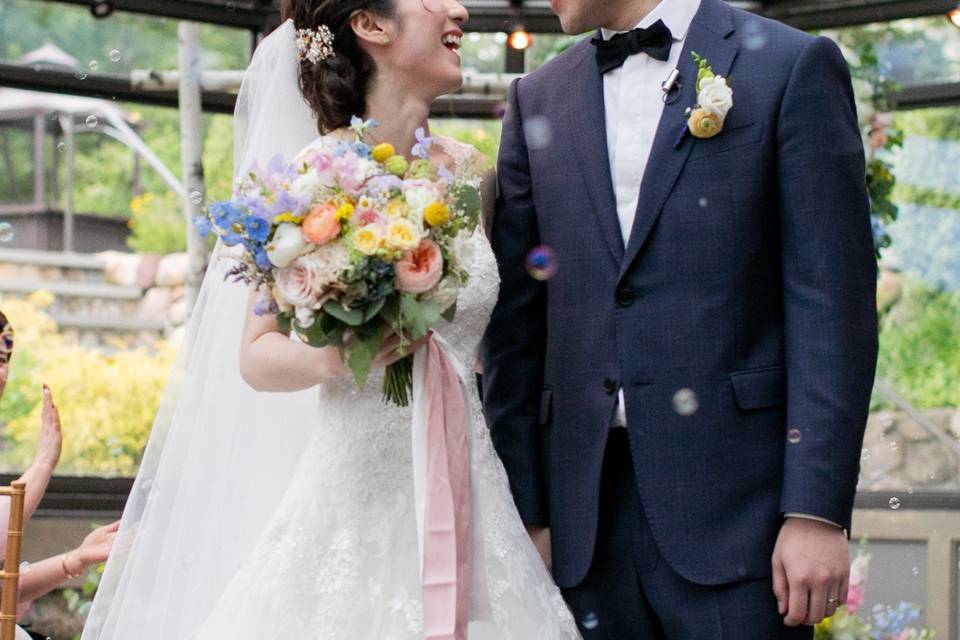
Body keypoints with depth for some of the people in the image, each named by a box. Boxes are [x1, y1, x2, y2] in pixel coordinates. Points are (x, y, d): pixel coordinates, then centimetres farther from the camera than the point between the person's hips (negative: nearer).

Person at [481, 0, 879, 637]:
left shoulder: (792, 65, 1)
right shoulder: (537, 99, 13)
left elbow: (833, 301, -5)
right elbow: (517, 321, 11)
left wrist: (817, 510, -11)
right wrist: (524, 506, 3)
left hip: (730, 510, -3)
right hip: (585, 510, 4)